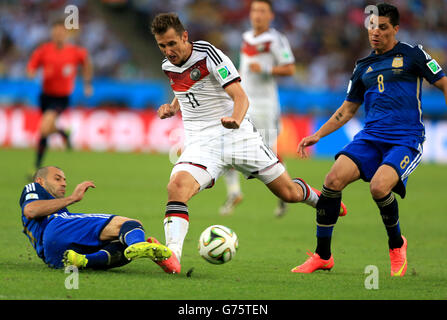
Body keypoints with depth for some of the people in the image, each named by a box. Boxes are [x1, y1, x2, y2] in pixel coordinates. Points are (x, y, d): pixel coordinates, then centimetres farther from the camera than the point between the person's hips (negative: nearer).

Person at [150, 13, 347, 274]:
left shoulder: (208, 55, -13)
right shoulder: (169, 66, 6)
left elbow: (241, 97, -20)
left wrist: (235, 119, -42)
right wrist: (172, 108, 7)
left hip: (237, 136, -3)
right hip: (201, 143, 3)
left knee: (289, 192, 4)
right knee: (178, 185, -29)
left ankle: (319, 199, 40)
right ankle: (173, 255, -39)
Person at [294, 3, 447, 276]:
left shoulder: (411, 55, 3)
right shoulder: (364, 67, 18)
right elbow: (348, 110, 26)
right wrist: (318, 135, 17)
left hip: (406, 139, -5)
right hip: (370, 137, 5)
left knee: (379, 186, -30)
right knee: (334, 179, -18)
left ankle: (396, 244, 1)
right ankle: (322, 256, -4)